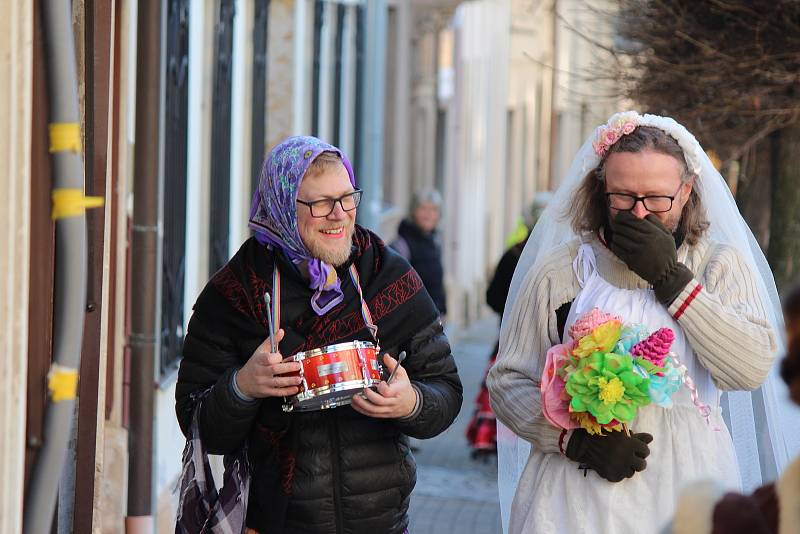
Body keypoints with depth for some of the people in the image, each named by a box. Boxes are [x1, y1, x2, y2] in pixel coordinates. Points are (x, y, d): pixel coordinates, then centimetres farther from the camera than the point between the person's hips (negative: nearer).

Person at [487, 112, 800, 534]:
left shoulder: (721, 265, 2)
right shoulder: (559, 270, 1)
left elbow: (753, 369, -12)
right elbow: (507, 382, 1)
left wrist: (672, 277, -13)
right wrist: (577, 439, -14)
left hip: (686, 487, 0)